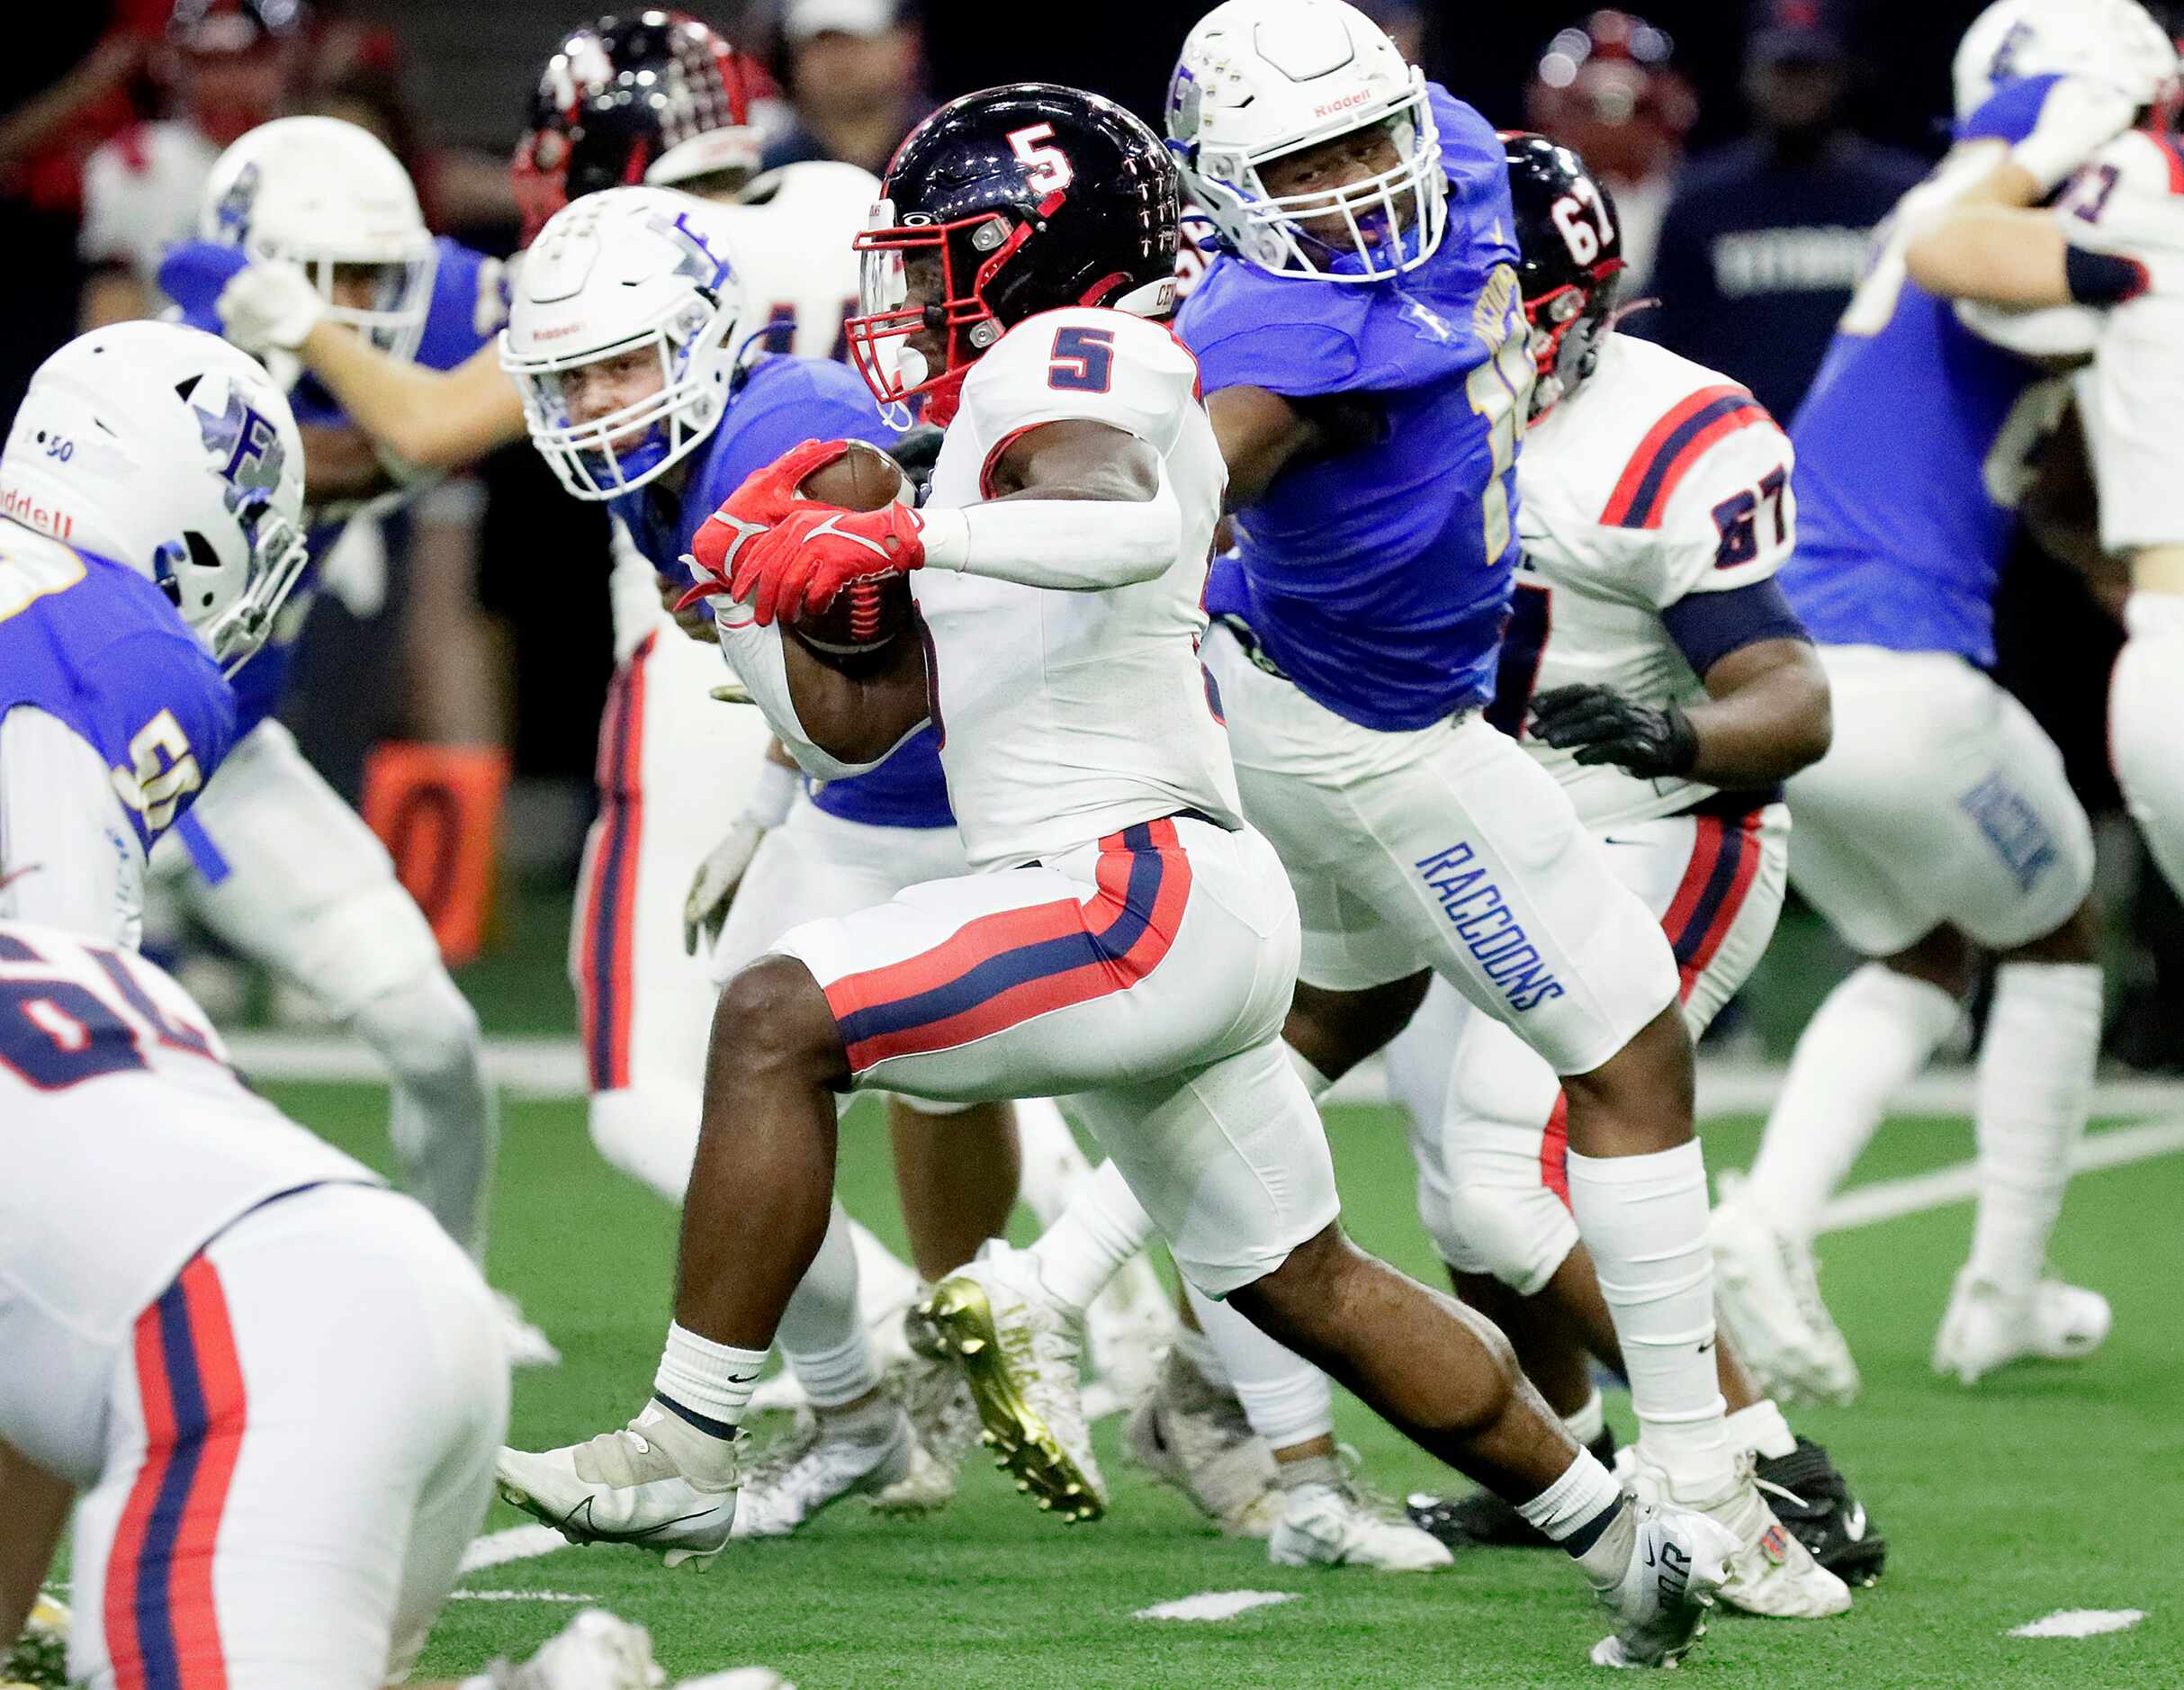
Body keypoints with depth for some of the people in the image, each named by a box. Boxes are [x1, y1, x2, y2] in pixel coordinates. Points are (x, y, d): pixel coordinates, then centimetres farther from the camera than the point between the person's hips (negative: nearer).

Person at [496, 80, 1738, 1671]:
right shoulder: (1025, 412, 24)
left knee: (778, 1017, -18)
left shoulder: (1068, 363, -4)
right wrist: (751, 586, 11)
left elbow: (1131, 528, -31)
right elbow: (848, 725, 24)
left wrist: (895, 535, -35)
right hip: (1201, 924, 11)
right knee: (1303, 1280, 22)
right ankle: (1635, 1542, 31)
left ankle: (686, 1451, -18)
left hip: (1142, 887, -11)